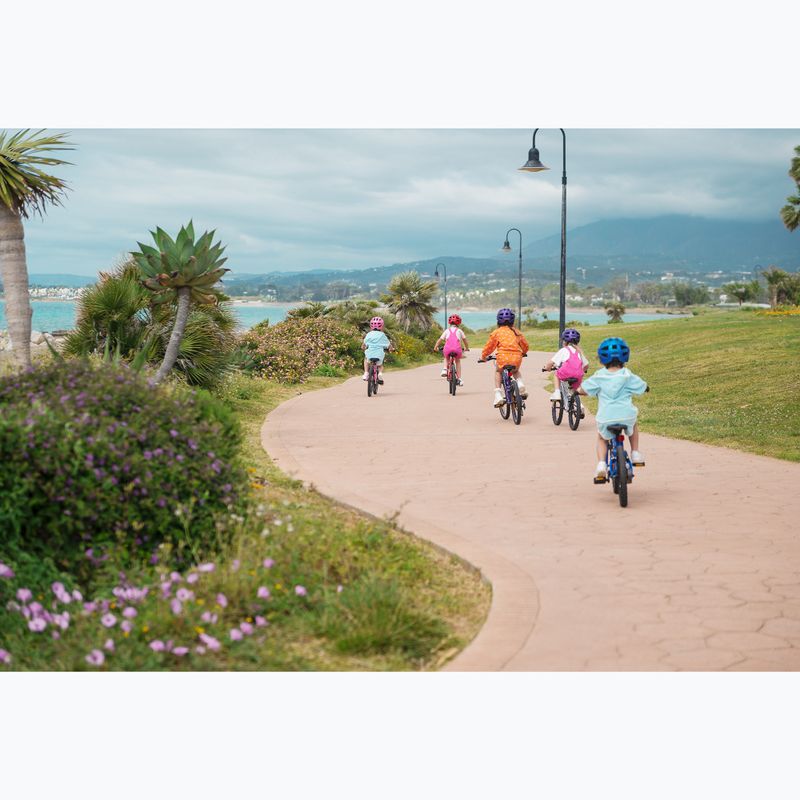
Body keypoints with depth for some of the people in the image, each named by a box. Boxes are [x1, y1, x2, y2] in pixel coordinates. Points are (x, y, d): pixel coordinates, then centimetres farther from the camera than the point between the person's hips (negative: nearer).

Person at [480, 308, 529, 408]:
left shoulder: (496, 332, 7)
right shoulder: (516, 332, 16)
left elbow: (489, 346, 12)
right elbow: (525, 345, 24)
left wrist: (483, 356, 29)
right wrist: (523, 353, 45)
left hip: (503, 358, -3)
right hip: (517, 358, 3)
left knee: (498, 372, 27)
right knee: (516, 371, 35)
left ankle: (498, 395, 10)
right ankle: (520, 384, 5)